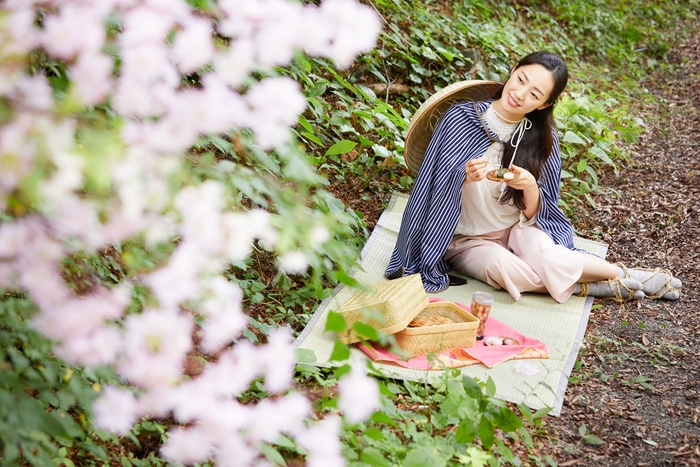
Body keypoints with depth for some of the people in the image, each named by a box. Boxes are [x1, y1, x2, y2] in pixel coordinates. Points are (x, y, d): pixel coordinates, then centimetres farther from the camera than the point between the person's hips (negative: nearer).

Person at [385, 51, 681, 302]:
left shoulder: (542, 138, -7)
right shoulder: (461, 119, -15)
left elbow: (532, 214, -6)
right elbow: (435, 190, -13)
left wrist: (530, 187, -27)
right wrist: (464, 177, -33)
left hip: (517, 228, 2)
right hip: (466, 240, -1)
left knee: (545, 257, -32)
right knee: (504, 267, -34)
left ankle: (622, 274, -6)